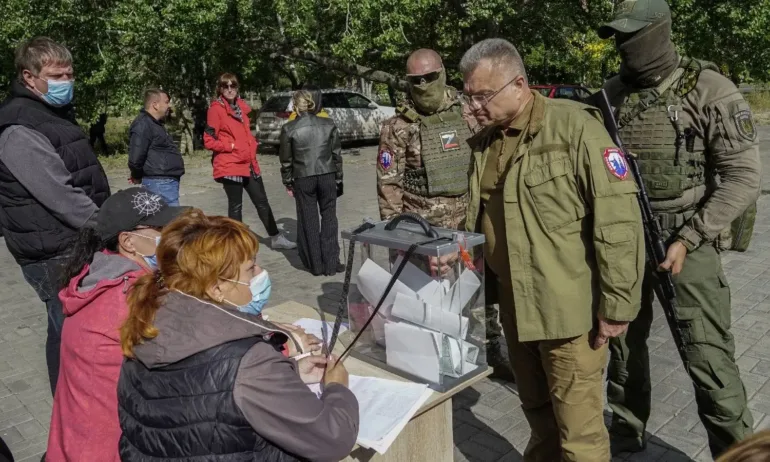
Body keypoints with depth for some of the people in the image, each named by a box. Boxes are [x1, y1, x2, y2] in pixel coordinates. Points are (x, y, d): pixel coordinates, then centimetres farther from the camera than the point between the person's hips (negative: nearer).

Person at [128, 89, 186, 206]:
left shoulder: (156, 124, 20)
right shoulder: (143, 125, -14)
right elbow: (135, 159, -19)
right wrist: (137, 177, -1)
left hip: (168, 181, 10)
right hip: (160, 182, -10)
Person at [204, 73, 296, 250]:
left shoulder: (241, 106, 13)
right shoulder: (216, 109, -8)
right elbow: (209, 140, -11)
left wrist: (252, 145, 11)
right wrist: (231, 146, -15)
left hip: (249, 163, 7)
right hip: (230, 165, -7)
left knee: (262, 201, 13)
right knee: (236, 206, 1)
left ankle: (276, 238, 23)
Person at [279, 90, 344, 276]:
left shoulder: (288, 128, -4)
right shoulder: (329, 124, 1)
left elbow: (286, 159, 1)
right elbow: (337, 154, 4)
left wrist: (288, 182, 12)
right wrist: (338, 179, 13)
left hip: (303, 179, -1)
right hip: (327, 176, 1)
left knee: (309, 221, 9)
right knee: (329, 218, 9)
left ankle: (315, 265, 15)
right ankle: (330, 263, 11)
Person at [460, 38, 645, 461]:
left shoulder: (574, 126, -14)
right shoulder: (483, 142, 6)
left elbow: (618, 220, -16)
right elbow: (476, 222, 15)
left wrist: (616, 305, -15)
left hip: (569, 307, -6)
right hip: (514, 306, 6)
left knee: (578, 428, 6)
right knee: (536, 410, 23)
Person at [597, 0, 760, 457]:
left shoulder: (710, 91, -10)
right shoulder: (612, 93, 4)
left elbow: (744, 178, -12)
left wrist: (687, 240, -17)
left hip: (688, 239, -4)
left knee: (708, 356, -4)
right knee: (624, 338, 15)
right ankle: (626, 431, 34)